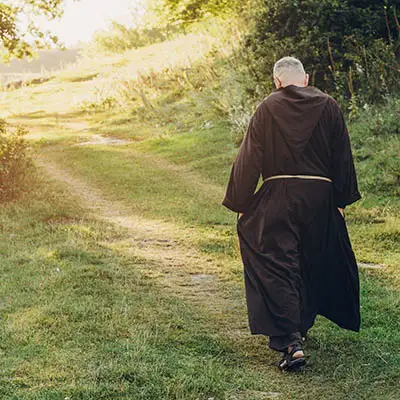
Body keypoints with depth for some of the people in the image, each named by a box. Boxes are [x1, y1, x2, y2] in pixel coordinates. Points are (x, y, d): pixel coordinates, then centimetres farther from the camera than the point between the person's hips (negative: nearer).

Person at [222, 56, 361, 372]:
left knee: (277, 267, -2)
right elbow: (343, 157, 4)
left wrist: (240, 203, 3)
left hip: (278, 195, -2)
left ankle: (290, 342, -15)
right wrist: (342, 200, 11)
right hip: (320, 195, 3)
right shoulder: (329, 107, 2)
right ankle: (302, 326, 36)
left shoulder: (267, 109, -3)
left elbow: (249, 159, -3)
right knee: (314, 265, 20)